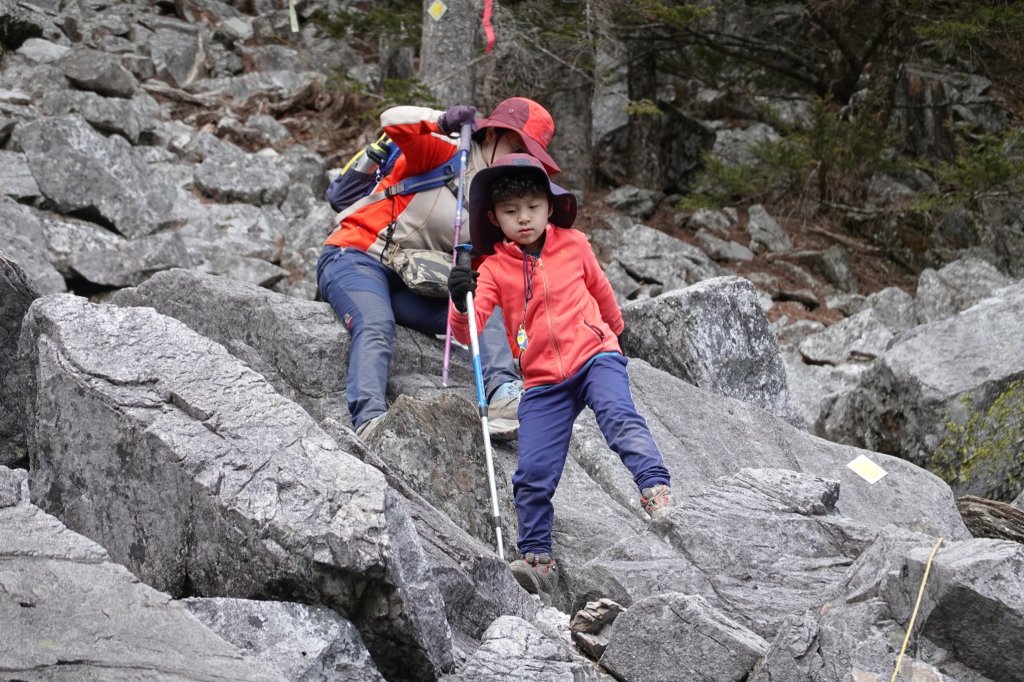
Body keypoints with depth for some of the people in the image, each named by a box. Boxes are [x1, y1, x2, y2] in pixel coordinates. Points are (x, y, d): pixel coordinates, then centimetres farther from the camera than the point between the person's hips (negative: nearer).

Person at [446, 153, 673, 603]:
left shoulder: (573, 244, 5)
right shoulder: (494, 269, 2)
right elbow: (469, 332, -10)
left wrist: (614, 328, 41)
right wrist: (462, 305, -32)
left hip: (594, 355, 0)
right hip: (543, 381, 1)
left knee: (620, 417, -31)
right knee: (532, 474, -7)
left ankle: (656, 489, -38)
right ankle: (537, 559, 4)